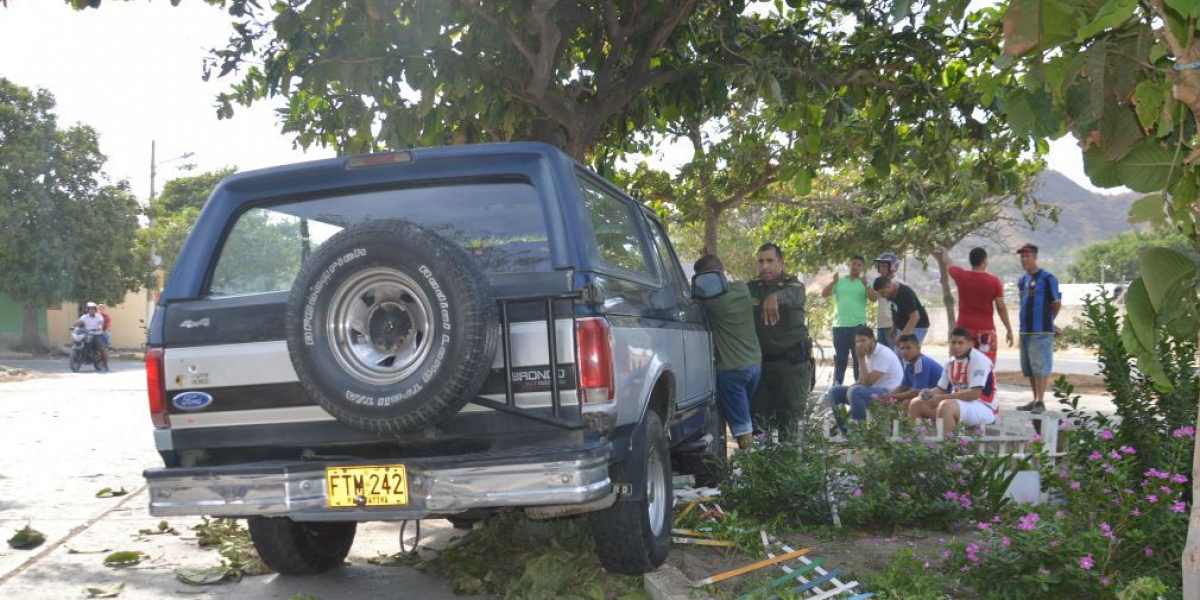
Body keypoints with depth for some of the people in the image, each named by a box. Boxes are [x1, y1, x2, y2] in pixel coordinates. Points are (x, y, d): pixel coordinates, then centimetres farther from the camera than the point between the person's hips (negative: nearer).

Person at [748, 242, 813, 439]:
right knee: (758, 417, 3)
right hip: (760, 362, 4)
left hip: (792, 362, -4)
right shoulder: (752, 288, 13)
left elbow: (793, 295, -28)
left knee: (789, 419, -3)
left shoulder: (792, 284, -4)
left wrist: (775, 297, -51)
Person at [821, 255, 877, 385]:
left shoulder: (865, 282, 4)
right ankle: (837, 385, 13)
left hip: (858, 326, -2)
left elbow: (873, 298, -9)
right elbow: (824, 294, 1)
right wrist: (833, 282, -13)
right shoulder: (839, 282, 9)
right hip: (839, 326, 2)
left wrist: (865, 285, -23)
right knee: (840, 358, 9)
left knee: (859, 357, 4)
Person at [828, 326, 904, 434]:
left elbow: (867, 382, -23)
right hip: (871, 390, 9)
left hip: (887, 393, -9)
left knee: (854, 391, -34)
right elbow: (863, 380, 16)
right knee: (834, 391, 3)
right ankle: (842, 427, 5)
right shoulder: (867, 354, 7)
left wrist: (861, 358, -20)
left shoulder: (883, 354, -19)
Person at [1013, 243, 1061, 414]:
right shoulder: (1022, 280, 15)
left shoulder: (1047, 278, -8)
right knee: (1029, 368, 11)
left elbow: (1057, 303, -3)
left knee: (1040, 366, -7)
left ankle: (1040, 402, -6)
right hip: (1025, 330, 8)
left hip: (1041, 331, -8)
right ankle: (1035, 400, 20)